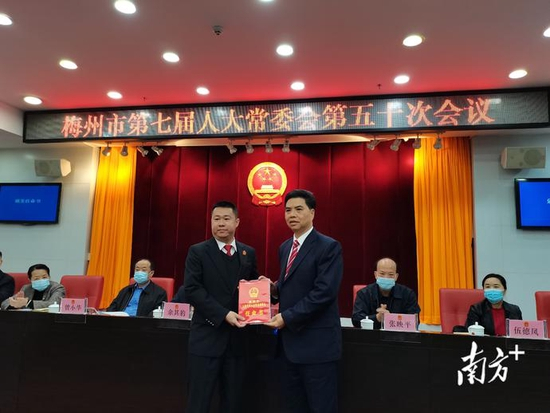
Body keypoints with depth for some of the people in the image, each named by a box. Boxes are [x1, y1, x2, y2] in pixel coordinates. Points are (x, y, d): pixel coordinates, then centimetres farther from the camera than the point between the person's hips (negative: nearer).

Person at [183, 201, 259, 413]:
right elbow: (191, 290, -11)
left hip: (237, 337, 4)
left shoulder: (248, 253, 8)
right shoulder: (197, 251, -2)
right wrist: (224, 314, -19)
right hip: (207, 336, -3)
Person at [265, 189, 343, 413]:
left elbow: (324, 292, -19)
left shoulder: (329, 247, -11)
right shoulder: (284, 247, 13)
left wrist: (287, 317, -19)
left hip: (317, 342, -7)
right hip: (289, 340, 7)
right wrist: (274, 289, -2)